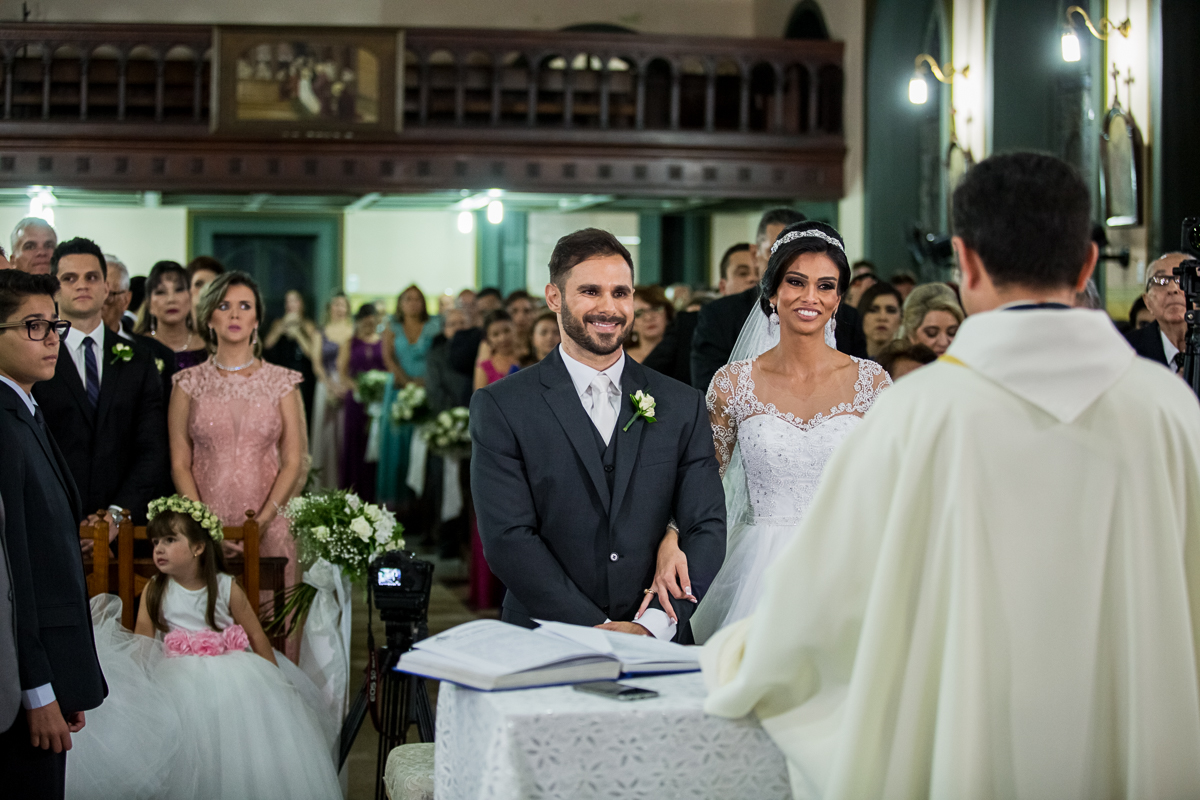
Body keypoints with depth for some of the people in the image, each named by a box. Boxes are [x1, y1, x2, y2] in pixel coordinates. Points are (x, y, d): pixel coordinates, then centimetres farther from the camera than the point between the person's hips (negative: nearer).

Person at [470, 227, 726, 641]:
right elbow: (507, 537, -5)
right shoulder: (500, 406, 2)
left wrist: (654, 624, -10)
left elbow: (707, 528, 5)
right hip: (544, 648, -1)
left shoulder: (682, 405, 10)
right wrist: (596, 630, -13)